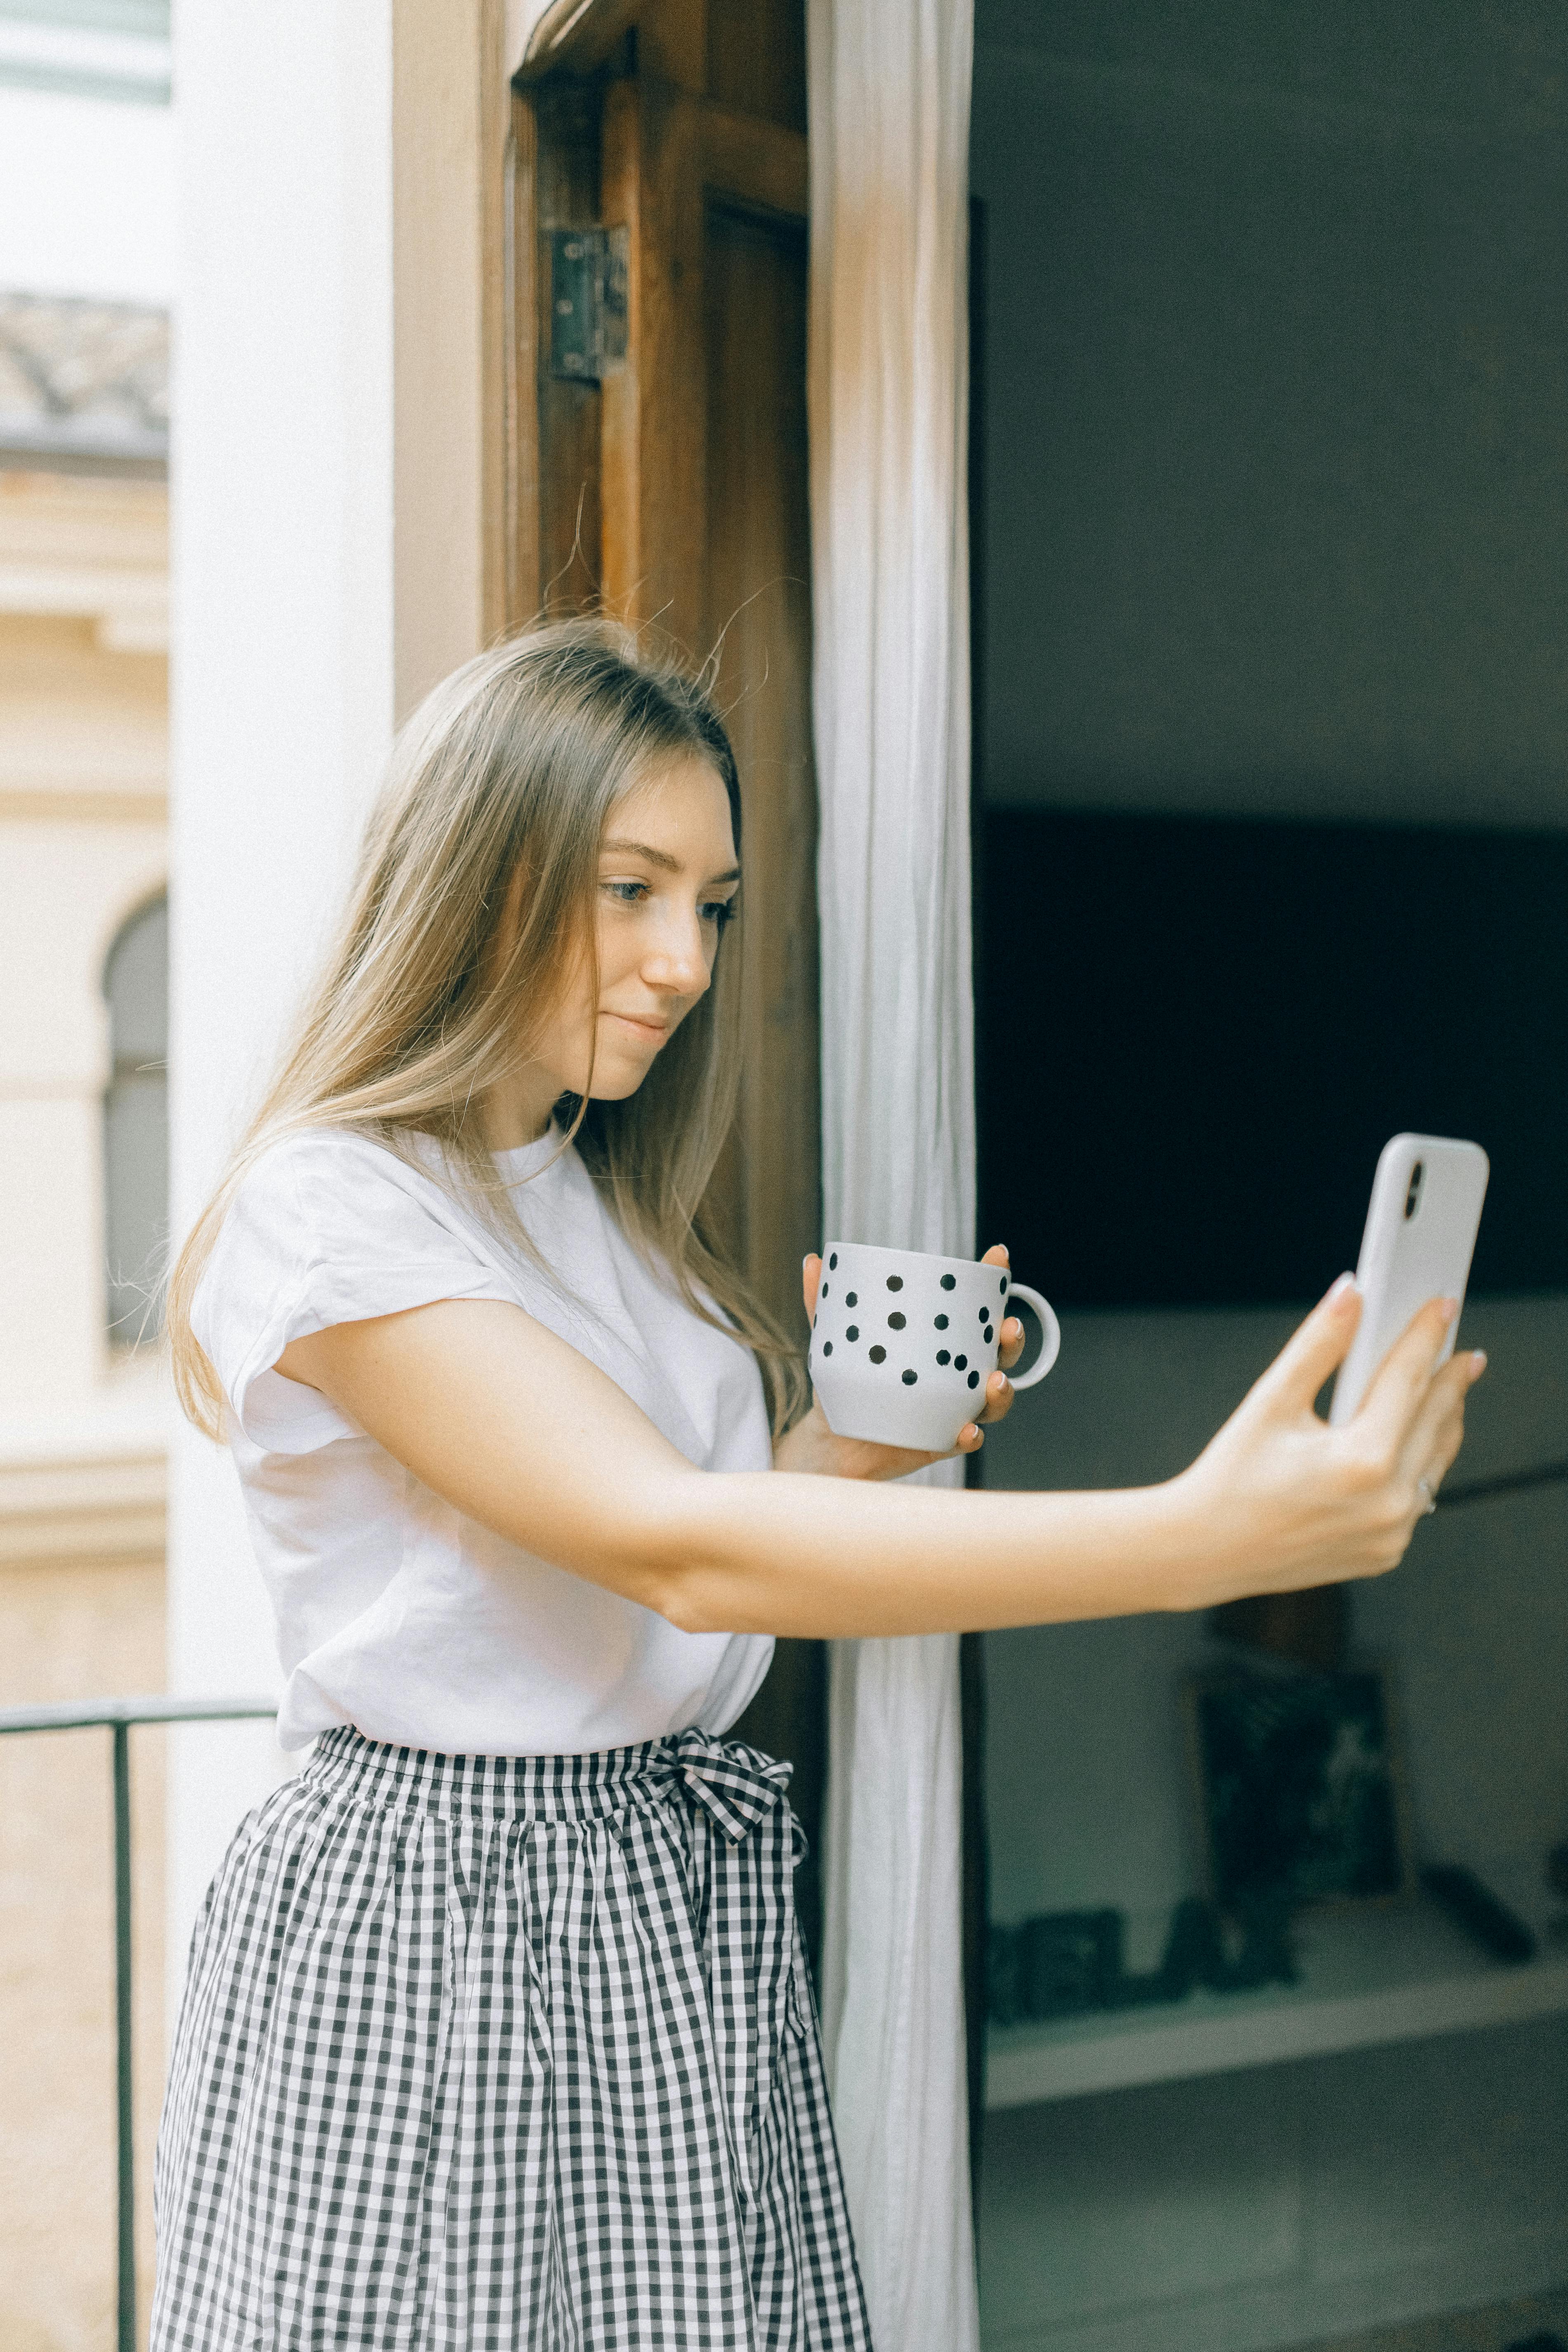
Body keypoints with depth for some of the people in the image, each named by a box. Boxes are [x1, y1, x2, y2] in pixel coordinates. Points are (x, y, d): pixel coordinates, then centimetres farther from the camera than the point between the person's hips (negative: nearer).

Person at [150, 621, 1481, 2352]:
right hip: (430, 1951, -7)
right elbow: (670, 1548, -28)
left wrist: (855, 1443, -4)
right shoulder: (329, 1205, -16)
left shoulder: (614, 1215, 11)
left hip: (681, 1924, 7)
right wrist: (1200, 1537, -36)